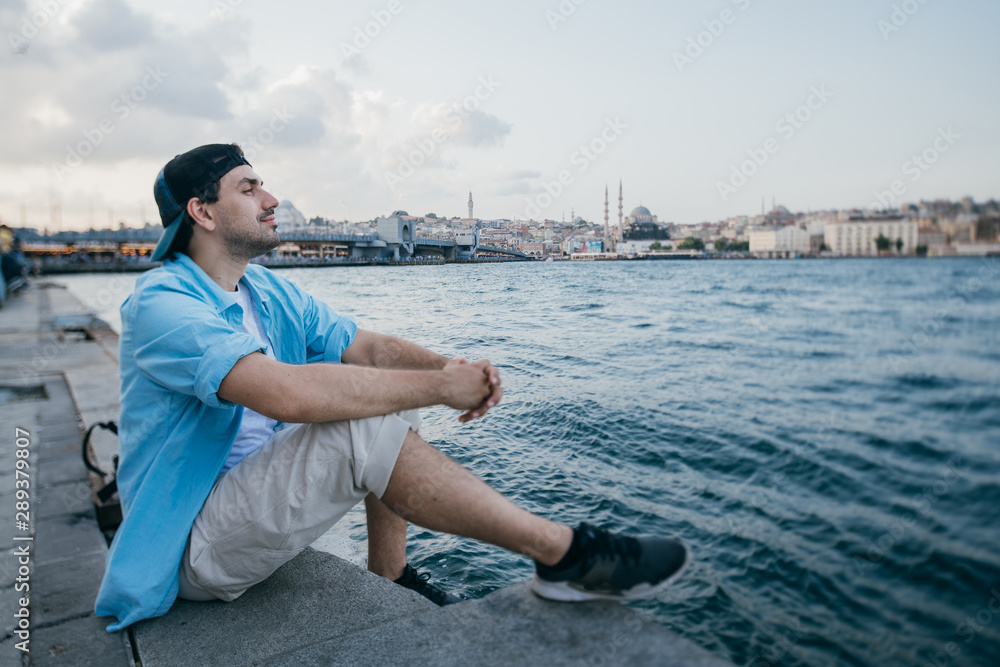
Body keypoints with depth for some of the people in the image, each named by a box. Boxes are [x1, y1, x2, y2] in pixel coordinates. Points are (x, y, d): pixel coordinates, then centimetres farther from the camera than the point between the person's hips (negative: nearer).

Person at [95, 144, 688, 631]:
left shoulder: (269, 292, 6)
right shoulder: (160, 305, -22)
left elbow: (370, 347, -2)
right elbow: (286, 391, -38)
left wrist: (444, 365, -24)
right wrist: (439, 387, -32)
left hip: (262, 492, 9)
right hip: (196, 546, -8)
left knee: (391, 392, -1)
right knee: (362, 424, -31)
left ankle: (389, 575, 6)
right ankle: (561, 552, -22)